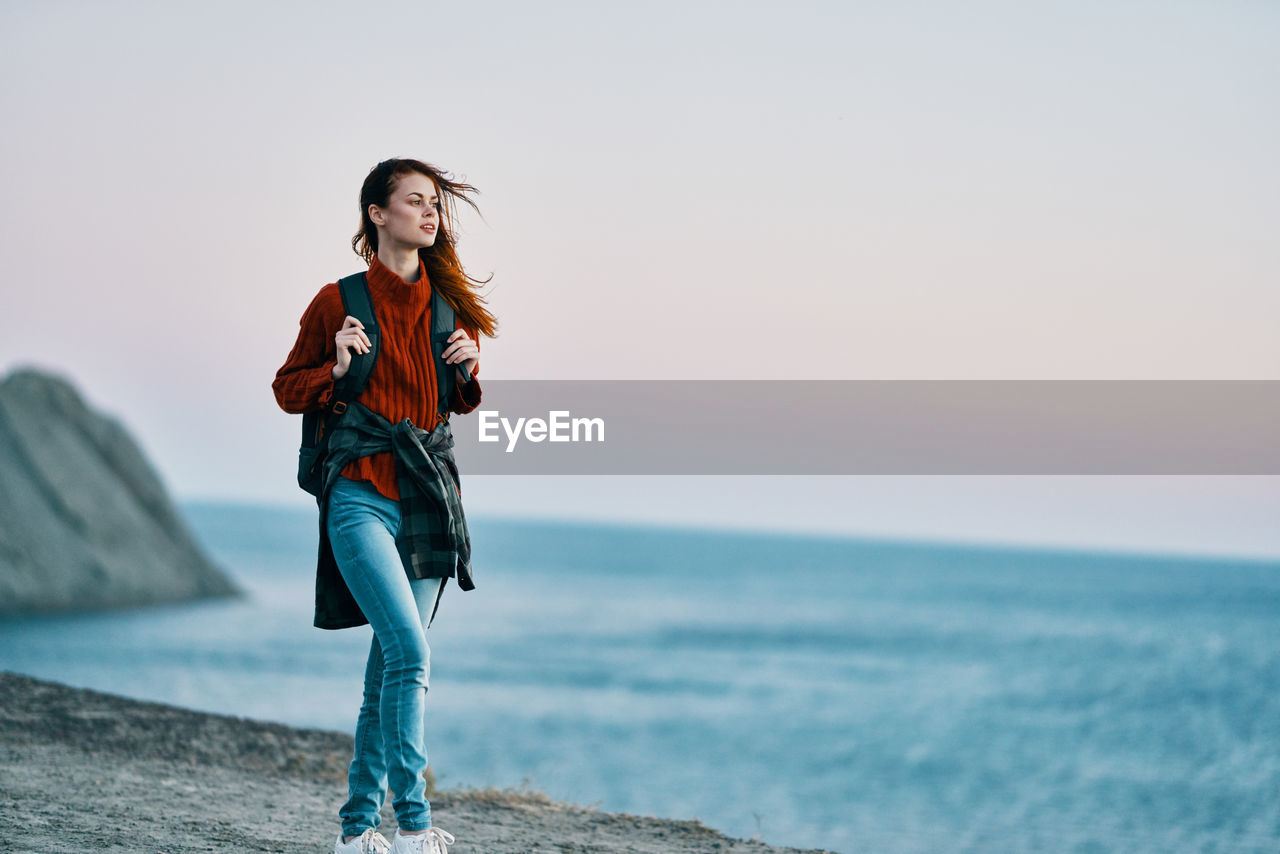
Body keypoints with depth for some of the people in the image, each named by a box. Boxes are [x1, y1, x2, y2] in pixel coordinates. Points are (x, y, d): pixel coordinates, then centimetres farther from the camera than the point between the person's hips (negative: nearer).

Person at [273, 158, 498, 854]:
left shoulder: (447, 304, 11)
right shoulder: (338, 302, -1)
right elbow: (287, 389, 5)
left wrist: (468, 371, 1)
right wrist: (336, 368, -13)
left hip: (429, 496, 5)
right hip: (361, 497, -5)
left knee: (390, 666, 6)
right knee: (409, 650, -19)